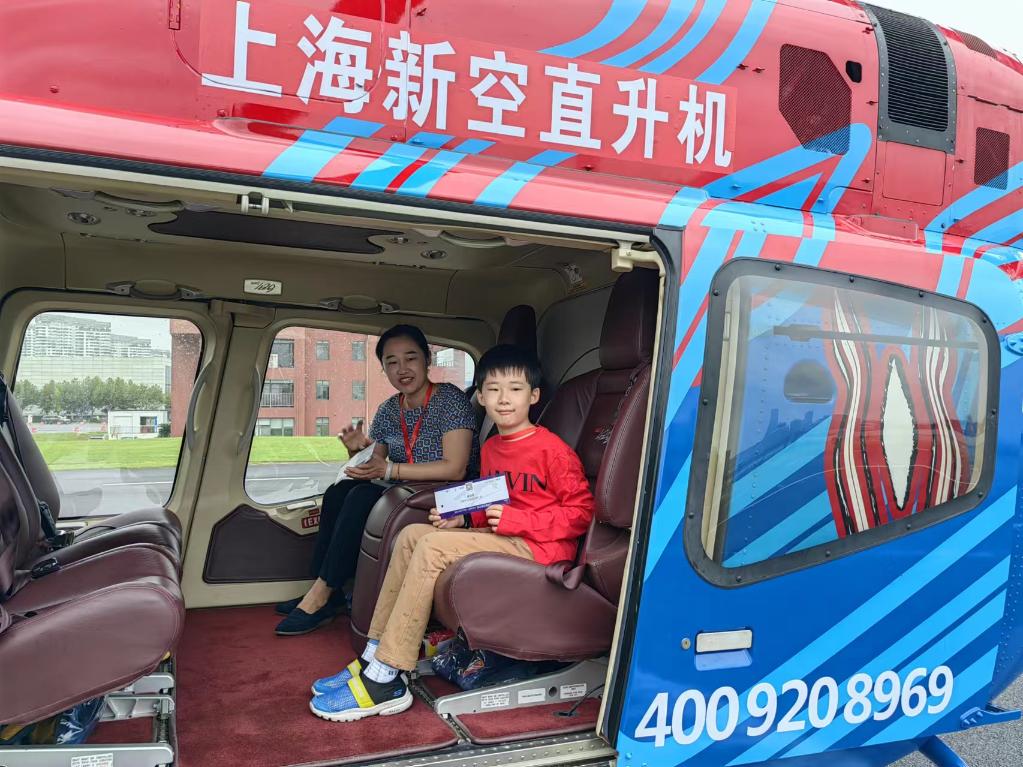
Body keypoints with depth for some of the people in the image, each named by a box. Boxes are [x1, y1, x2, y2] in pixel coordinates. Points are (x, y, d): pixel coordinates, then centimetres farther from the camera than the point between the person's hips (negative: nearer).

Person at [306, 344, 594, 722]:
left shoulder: (551, 449, -11)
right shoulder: (491, 447, 14)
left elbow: (580, 512, -14)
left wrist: (515, 519, -19)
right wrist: (464, 518, 4)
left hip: (538, 547, -9)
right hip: (502, 537, 9)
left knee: (434, 545, -23)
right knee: (411, 534, -2)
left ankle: (383, 682, -18)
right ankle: (375, 658, -3)